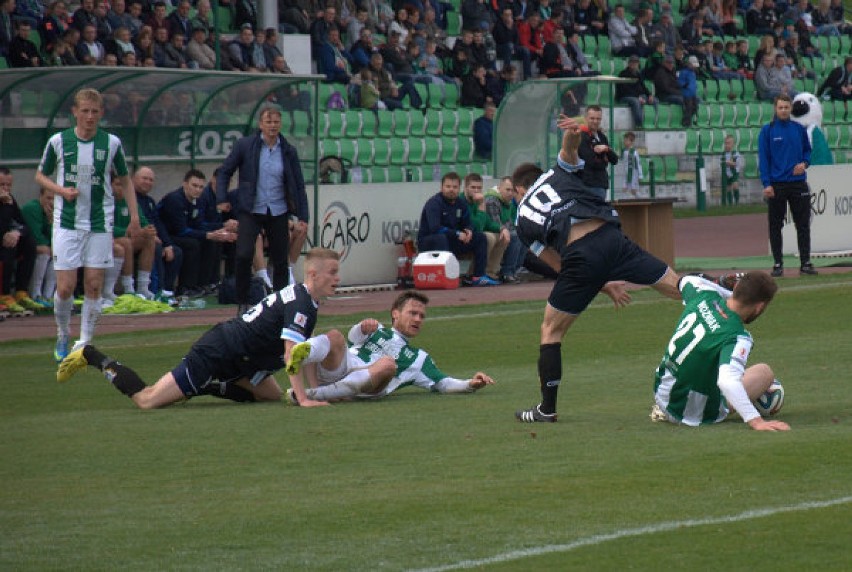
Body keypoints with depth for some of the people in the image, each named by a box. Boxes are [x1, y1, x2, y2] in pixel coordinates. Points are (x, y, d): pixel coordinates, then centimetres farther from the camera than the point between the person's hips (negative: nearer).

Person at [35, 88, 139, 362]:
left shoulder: (112, 143, 0)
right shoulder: (58, 141, -3)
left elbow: (125, 180, 12)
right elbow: (40, 175, 10)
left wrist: (134, 217, 6)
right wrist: (62, 190, -10)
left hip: (100, 224, 1)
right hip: (67, 223, -1)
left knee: (94, 286, -2)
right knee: (65, 288, -6)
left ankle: (85, 343, 9)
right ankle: (63, 337, 18)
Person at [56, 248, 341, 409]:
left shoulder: (304, 300, 11)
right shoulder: (299, 304, -20)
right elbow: (291, 354, -28)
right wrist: (303, 399, -30)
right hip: (216, 353, -10)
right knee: (147, 400, -10)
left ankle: (206, 387, 13)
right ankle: (92, 357, 5)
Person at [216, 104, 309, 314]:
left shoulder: (289, 152, 4)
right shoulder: (245, 145, -2)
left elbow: (299, 185, 8)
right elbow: (225, 171, 6)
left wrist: (302, 216, 4)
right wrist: (222, 199, -6)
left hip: (278, 212, 2)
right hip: (250, 211, -2)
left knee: (280, 261, 5)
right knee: (244, 255, -18)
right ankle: (242, 302, -4)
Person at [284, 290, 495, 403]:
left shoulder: (418, 359, 38)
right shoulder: (376, 331, 33)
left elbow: (442, 383, 26)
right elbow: (354, 337, 10)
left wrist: (470, 385, 6)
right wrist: (362, 328, -16)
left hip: (366, 387, 0)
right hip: (338, 369, 0)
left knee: (388, 363, -34)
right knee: (335, 337, -29)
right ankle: (297, 359, -66)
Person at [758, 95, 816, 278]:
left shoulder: (800, 129, 8)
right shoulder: (767, 131, -1)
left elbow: (808, 150, 17)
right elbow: (763, 158, -3)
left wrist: (804, 163, -6)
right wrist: (767, 184, -11)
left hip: (798, 184, 2)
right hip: (776, 185, -2)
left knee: (803, 225, 1)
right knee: (775, 226, 1)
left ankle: (805, 262, 5)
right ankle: (778, 264, 7)